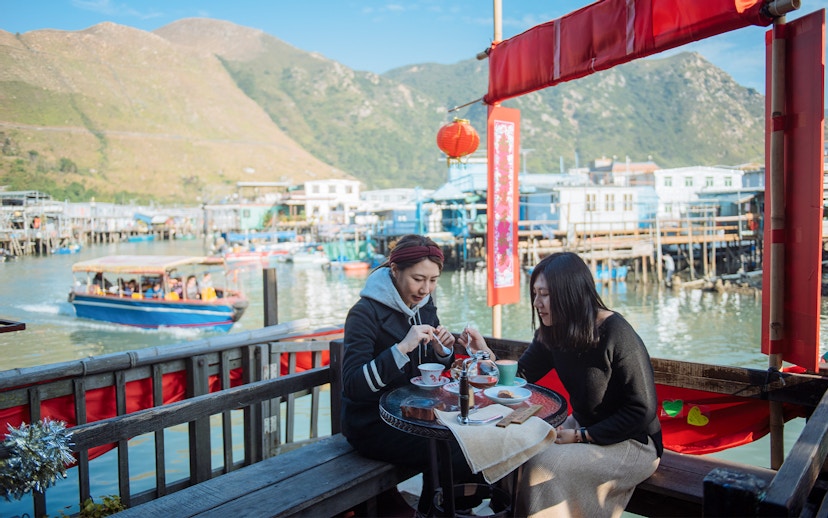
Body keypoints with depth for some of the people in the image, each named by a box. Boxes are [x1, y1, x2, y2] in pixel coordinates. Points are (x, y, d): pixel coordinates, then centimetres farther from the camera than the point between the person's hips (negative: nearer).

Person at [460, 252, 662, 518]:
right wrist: (485, 352, -14)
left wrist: (581, 436, -20)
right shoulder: (552, 332, -3)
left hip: (632, 443, -7)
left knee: (544, 466, -24)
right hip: (582, 427, 7)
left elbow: (642, 410, -20)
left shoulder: (616, 335, -24)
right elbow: (520, 376, 3)